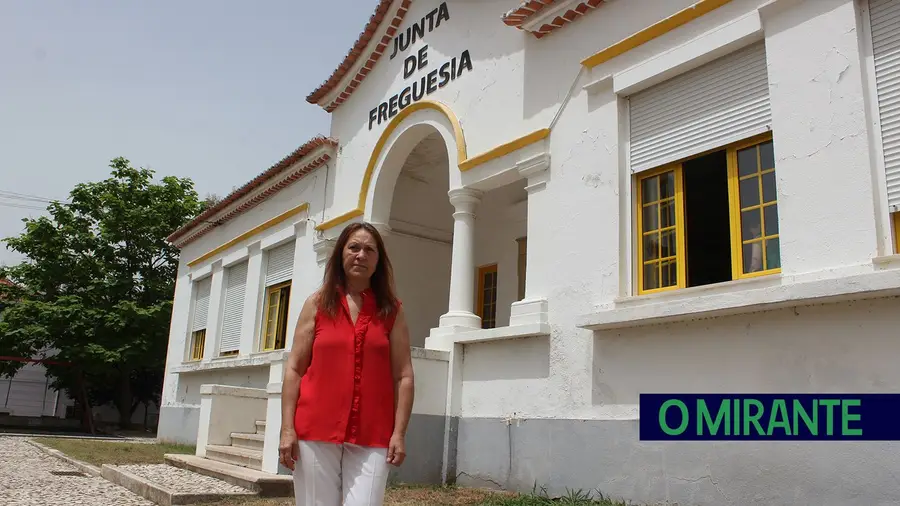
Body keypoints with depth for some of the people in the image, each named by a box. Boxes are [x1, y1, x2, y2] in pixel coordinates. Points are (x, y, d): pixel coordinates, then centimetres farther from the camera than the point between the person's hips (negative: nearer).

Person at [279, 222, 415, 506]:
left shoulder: (392, 311, 7)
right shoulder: (317, 304, 8)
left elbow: (403, 376, 4)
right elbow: (294, 369, 5)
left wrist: (399, 433, -4)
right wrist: (287, 428, -2)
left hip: (371, 438, 0)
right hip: (316, 431, 1)